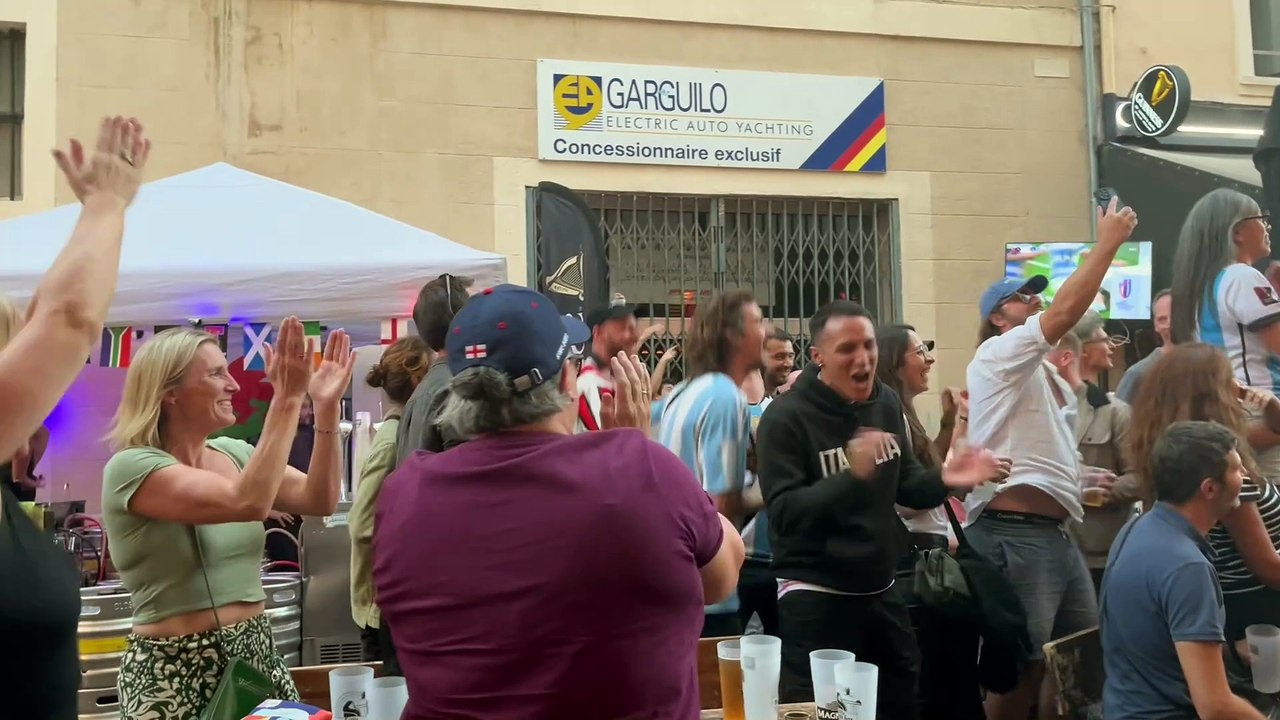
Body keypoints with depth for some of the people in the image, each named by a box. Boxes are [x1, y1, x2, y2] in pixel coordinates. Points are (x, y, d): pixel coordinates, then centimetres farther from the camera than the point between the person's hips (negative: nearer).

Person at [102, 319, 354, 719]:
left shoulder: (233, 453, 6)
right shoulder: (131, 468, -15)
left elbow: (320, 501, 0)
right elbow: (247, 503, -28)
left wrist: (327, 408, -9)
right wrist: (287, 399, -27)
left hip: (256, 654, 6)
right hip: (176, 672, -6)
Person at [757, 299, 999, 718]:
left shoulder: (886, 404, 5)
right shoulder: (787, 417, -16)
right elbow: (784, 513, -24)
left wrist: (944, 480, -7)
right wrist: (853, 475, -37)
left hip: (880, 592, 7)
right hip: (816, 599, -7)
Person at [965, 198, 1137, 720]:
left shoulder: (1047, 378, 24)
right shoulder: (998, 356, -5)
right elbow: (1065, 313, -19)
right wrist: (1107, 242, -15)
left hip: (1054, 532, 10)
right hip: (1013, 534, -10)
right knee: (1022, 668, -7)